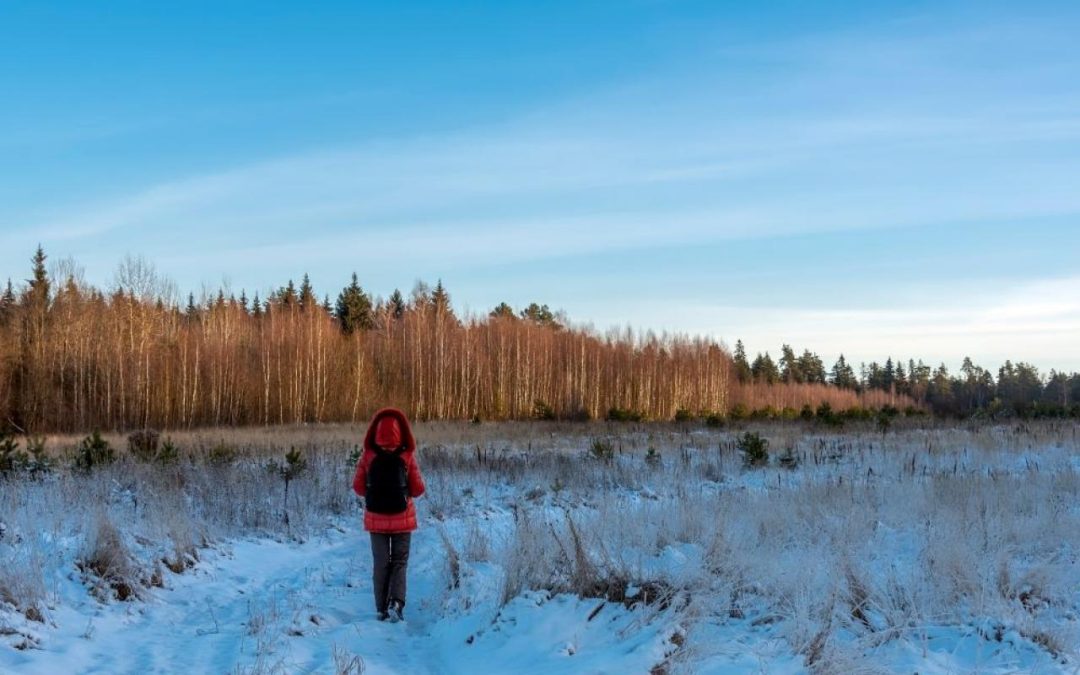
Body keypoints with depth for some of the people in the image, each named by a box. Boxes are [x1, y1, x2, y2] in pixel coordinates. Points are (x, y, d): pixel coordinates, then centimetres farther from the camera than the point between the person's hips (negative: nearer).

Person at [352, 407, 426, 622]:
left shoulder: (368, 457, -7)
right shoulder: (407, 457, -10)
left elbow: (358, 487, -2)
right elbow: (418, 489, -6)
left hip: (376, 517, 1)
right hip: (402, 517, -1)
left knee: (380, 563, 10)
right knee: (399, 561, 9)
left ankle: (381, 608, 8)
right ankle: (396, 602, -11)